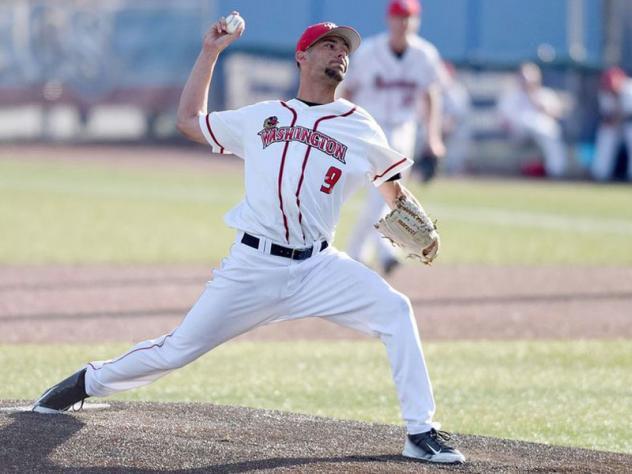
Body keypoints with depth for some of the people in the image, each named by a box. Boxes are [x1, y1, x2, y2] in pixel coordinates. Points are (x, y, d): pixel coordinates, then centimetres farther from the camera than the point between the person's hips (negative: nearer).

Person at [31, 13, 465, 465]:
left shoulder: (360, 129, 8)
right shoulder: (260, 118, 12)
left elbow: (393, 186, 17)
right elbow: (189, 120, 21)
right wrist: (210, 54, 18)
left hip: (317, 268, 0)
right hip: (253, 267, 0)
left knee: (395, 310, -21)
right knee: (178, 350, 1)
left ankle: (421, 434, -15)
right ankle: (91, 381, 27)